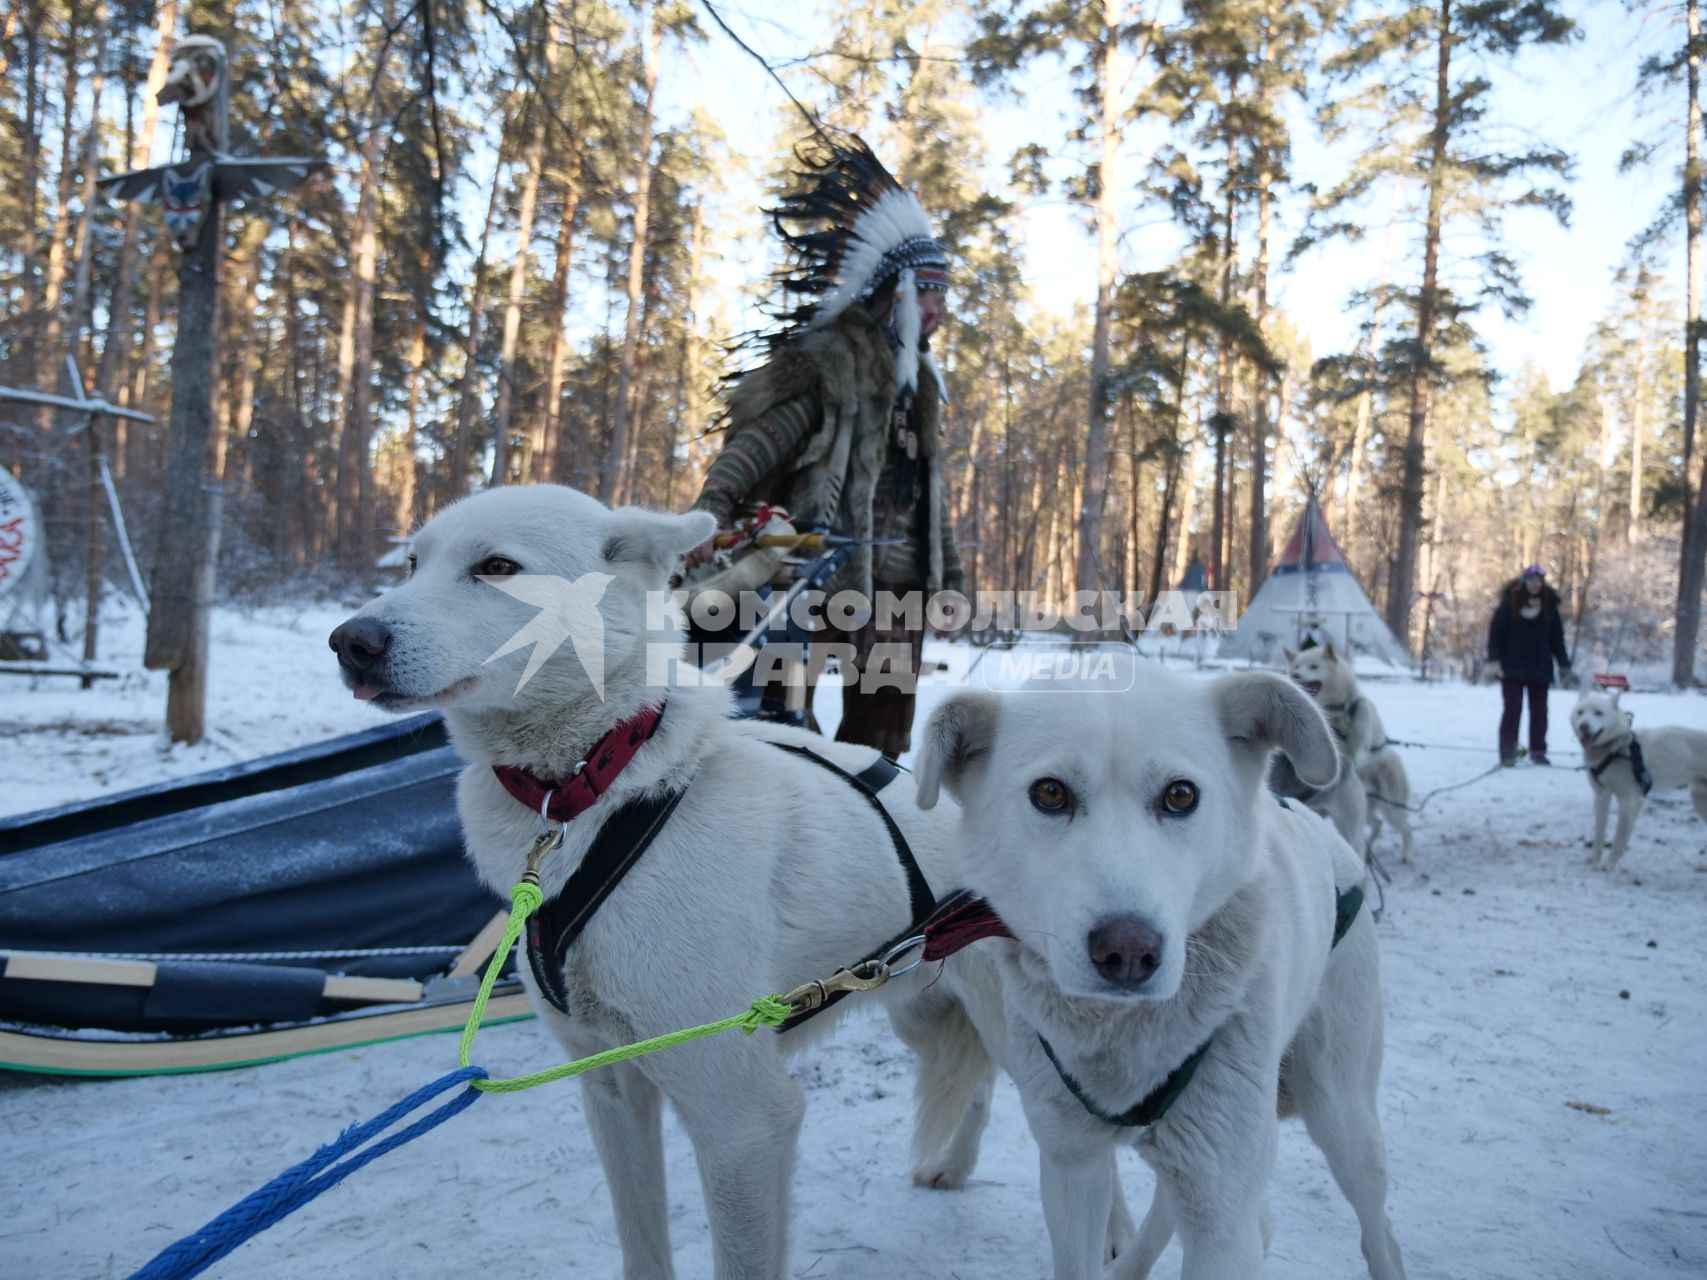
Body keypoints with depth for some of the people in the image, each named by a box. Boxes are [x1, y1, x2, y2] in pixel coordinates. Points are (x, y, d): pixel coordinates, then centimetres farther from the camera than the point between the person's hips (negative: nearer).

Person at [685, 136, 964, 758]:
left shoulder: (917, 380, 20)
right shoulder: (831, 361, -5)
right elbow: (761, 439, -15)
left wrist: (950, 568, 22)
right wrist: (712, 507, -30)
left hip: (904, 579, 8)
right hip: (837, 571, -7)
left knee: (887, 727, 7)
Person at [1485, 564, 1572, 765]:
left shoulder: (1549, 605, 4)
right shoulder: (1510, 602, -6)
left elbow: (1557, 637, 8)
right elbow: (1496, 632, -6)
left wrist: (1564, 664, 7)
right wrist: (1494, 661, -13)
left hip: (1540, 667, 3)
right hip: (1512, 667, -3)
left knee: (1539, 710, 7)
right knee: (1513, 709, -5)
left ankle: (1538, 751, 15)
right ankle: (1507, 752, -4)